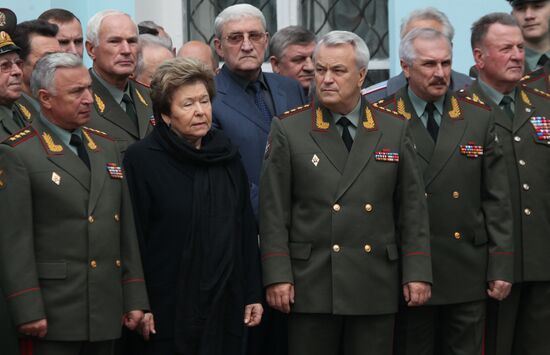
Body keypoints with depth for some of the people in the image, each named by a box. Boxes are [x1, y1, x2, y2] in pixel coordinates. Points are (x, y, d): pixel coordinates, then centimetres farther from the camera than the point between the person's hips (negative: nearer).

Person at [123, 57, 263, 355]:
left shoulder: (226, 155, 10)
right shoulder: (141, 160, -6)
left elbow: (246, 228, 14)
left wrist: (252, 294, 11)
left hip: (226, 309, 5)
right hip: (167, 313, -4)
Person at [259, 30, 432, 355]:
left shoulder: (395, 130, 7)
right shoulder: (288, 130, 1)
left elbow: (413, 207, 6)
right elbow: (274, 211, -1)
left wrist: (417, 273, 0)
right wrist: (278, 276, -7)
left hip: (376, 287, 2)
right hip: (311, 285, -1)